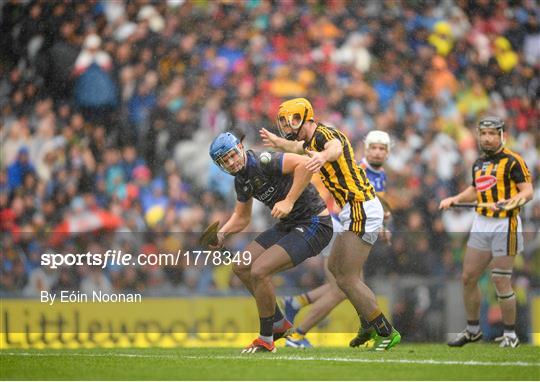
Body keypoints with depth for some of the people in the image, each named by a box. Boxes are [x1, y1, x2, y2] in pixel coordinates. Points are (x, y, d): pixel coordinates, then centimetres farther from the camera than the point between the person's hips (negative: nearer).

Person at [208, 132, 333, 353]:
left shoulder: (263, 162, -21)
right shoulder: (241, 179, 8)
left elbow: (305, 163, -33)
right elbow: (241, 217, 21)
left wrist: (289, 201, -30)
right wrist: (222, 233, 1)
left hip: (314, 225, -10)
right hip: (288, 225, 10)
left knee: (259, 271, -21)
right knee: (241, 268, 10)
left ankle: (266, 341, -4)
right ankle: (279, 324, 23)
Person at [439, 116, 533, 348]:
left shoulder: (512, 161, -6)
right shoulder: (479, 163, 17)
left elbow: (528, 191, -14)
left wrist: (511, 201, -30)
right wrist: (454, 199, 19)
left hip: (505, 224, -7)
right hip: (481, 224, 7)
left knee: (500, 281, -8)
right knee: (468, 278, 7)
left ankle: (510, 334, 4)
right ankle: (473, 330, 21)